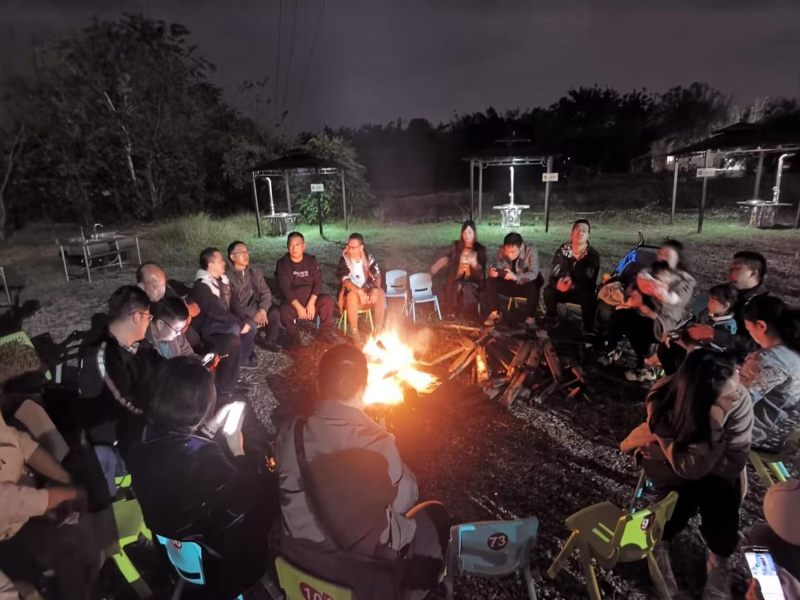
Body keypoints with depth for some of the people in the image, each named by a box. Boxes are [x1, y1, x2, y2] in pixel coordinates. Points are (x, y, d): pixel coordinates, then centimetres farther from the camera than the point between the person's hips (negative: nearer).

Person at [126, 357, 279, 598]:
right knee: (271, 484, 9)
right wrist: (238, 452, -12)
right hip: (214, 543, -7)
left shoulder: (144, 436, -14)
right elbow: (242, 501, -21)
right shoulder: (201, 454, -35)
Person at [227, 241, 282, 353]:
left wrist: (262, 310, -16)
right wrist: (253, 314, -22)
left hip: (258, 310, 4)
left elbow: (266, 292, 2)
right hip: (240, 314, -4)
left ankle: (270, 341, 0)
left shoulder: (256, 273, 11)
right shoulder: (228, 278, -6)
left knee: (275, 312, -22)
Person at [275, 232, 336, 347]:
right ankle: (295, 342, -10)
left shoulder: (311, 261, 0)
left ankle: (326, 336, -6)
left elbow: (318, 282, -7)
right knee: (284, 310, -34)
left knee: (327, 301, -25)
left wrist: (311, 303, -21)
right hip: (292, 301, -2)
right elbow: (285, 289, -15)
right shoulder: (282, 264, -7)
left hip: (311, 299, 2)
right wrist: (298, 307, -25)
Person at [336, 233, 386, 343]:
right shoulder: (344, 260, -10)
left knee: (380, 293, -27)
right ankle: (354, 331, -26)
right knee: (353, 295, -37)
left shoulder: (369, 258, -2)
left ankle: (379, 329, -23)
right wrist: (360, 292, -35)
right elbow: (345, 281, -21)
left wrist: (375, 289, -28)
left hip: (367, 291, 3)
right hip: (350, 292, -3)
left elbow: (377, 276, -7)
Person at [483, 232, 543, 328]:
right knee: (490, 282, -21)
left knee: (534, 286, -36)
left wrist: (516, 277, -49)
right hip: (509, 284, 3)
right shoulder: (502, 250, -14)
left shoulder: (531, 250, -24)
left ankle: (531, 318, -18)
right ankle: (494, 313, -8)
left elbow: (533, 274, -31)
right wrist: (493, 272, -41)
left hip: (526, 285, -3)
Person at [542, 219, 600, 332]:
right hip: (563, 288, 2)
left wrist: (573, 285, -37)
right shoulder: (562, 250, -9)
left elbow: (590, 282, -18)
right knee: (548, 291, -27)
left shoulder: (593, 254, -15)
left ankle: (588, 328, -12)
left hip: (583, 290, -2)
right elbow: (553, 276, -12)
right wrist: (558, 284, -37)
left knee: (589, 297, -35)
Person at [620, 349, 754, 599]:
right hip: (661, 452, -2)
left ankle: (719, 561, 5)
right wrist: (715, 418, -45)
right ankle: (659, 543, 4)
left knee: (725, 492, -22)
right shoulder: (663, 398, -36)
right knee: (691, 488, -24)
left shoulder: (740, 401, -30)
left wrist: (679, 456, -24)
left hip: (710, 463, 2)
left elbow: (734, 463, -24)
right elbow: (690, 467, -36)